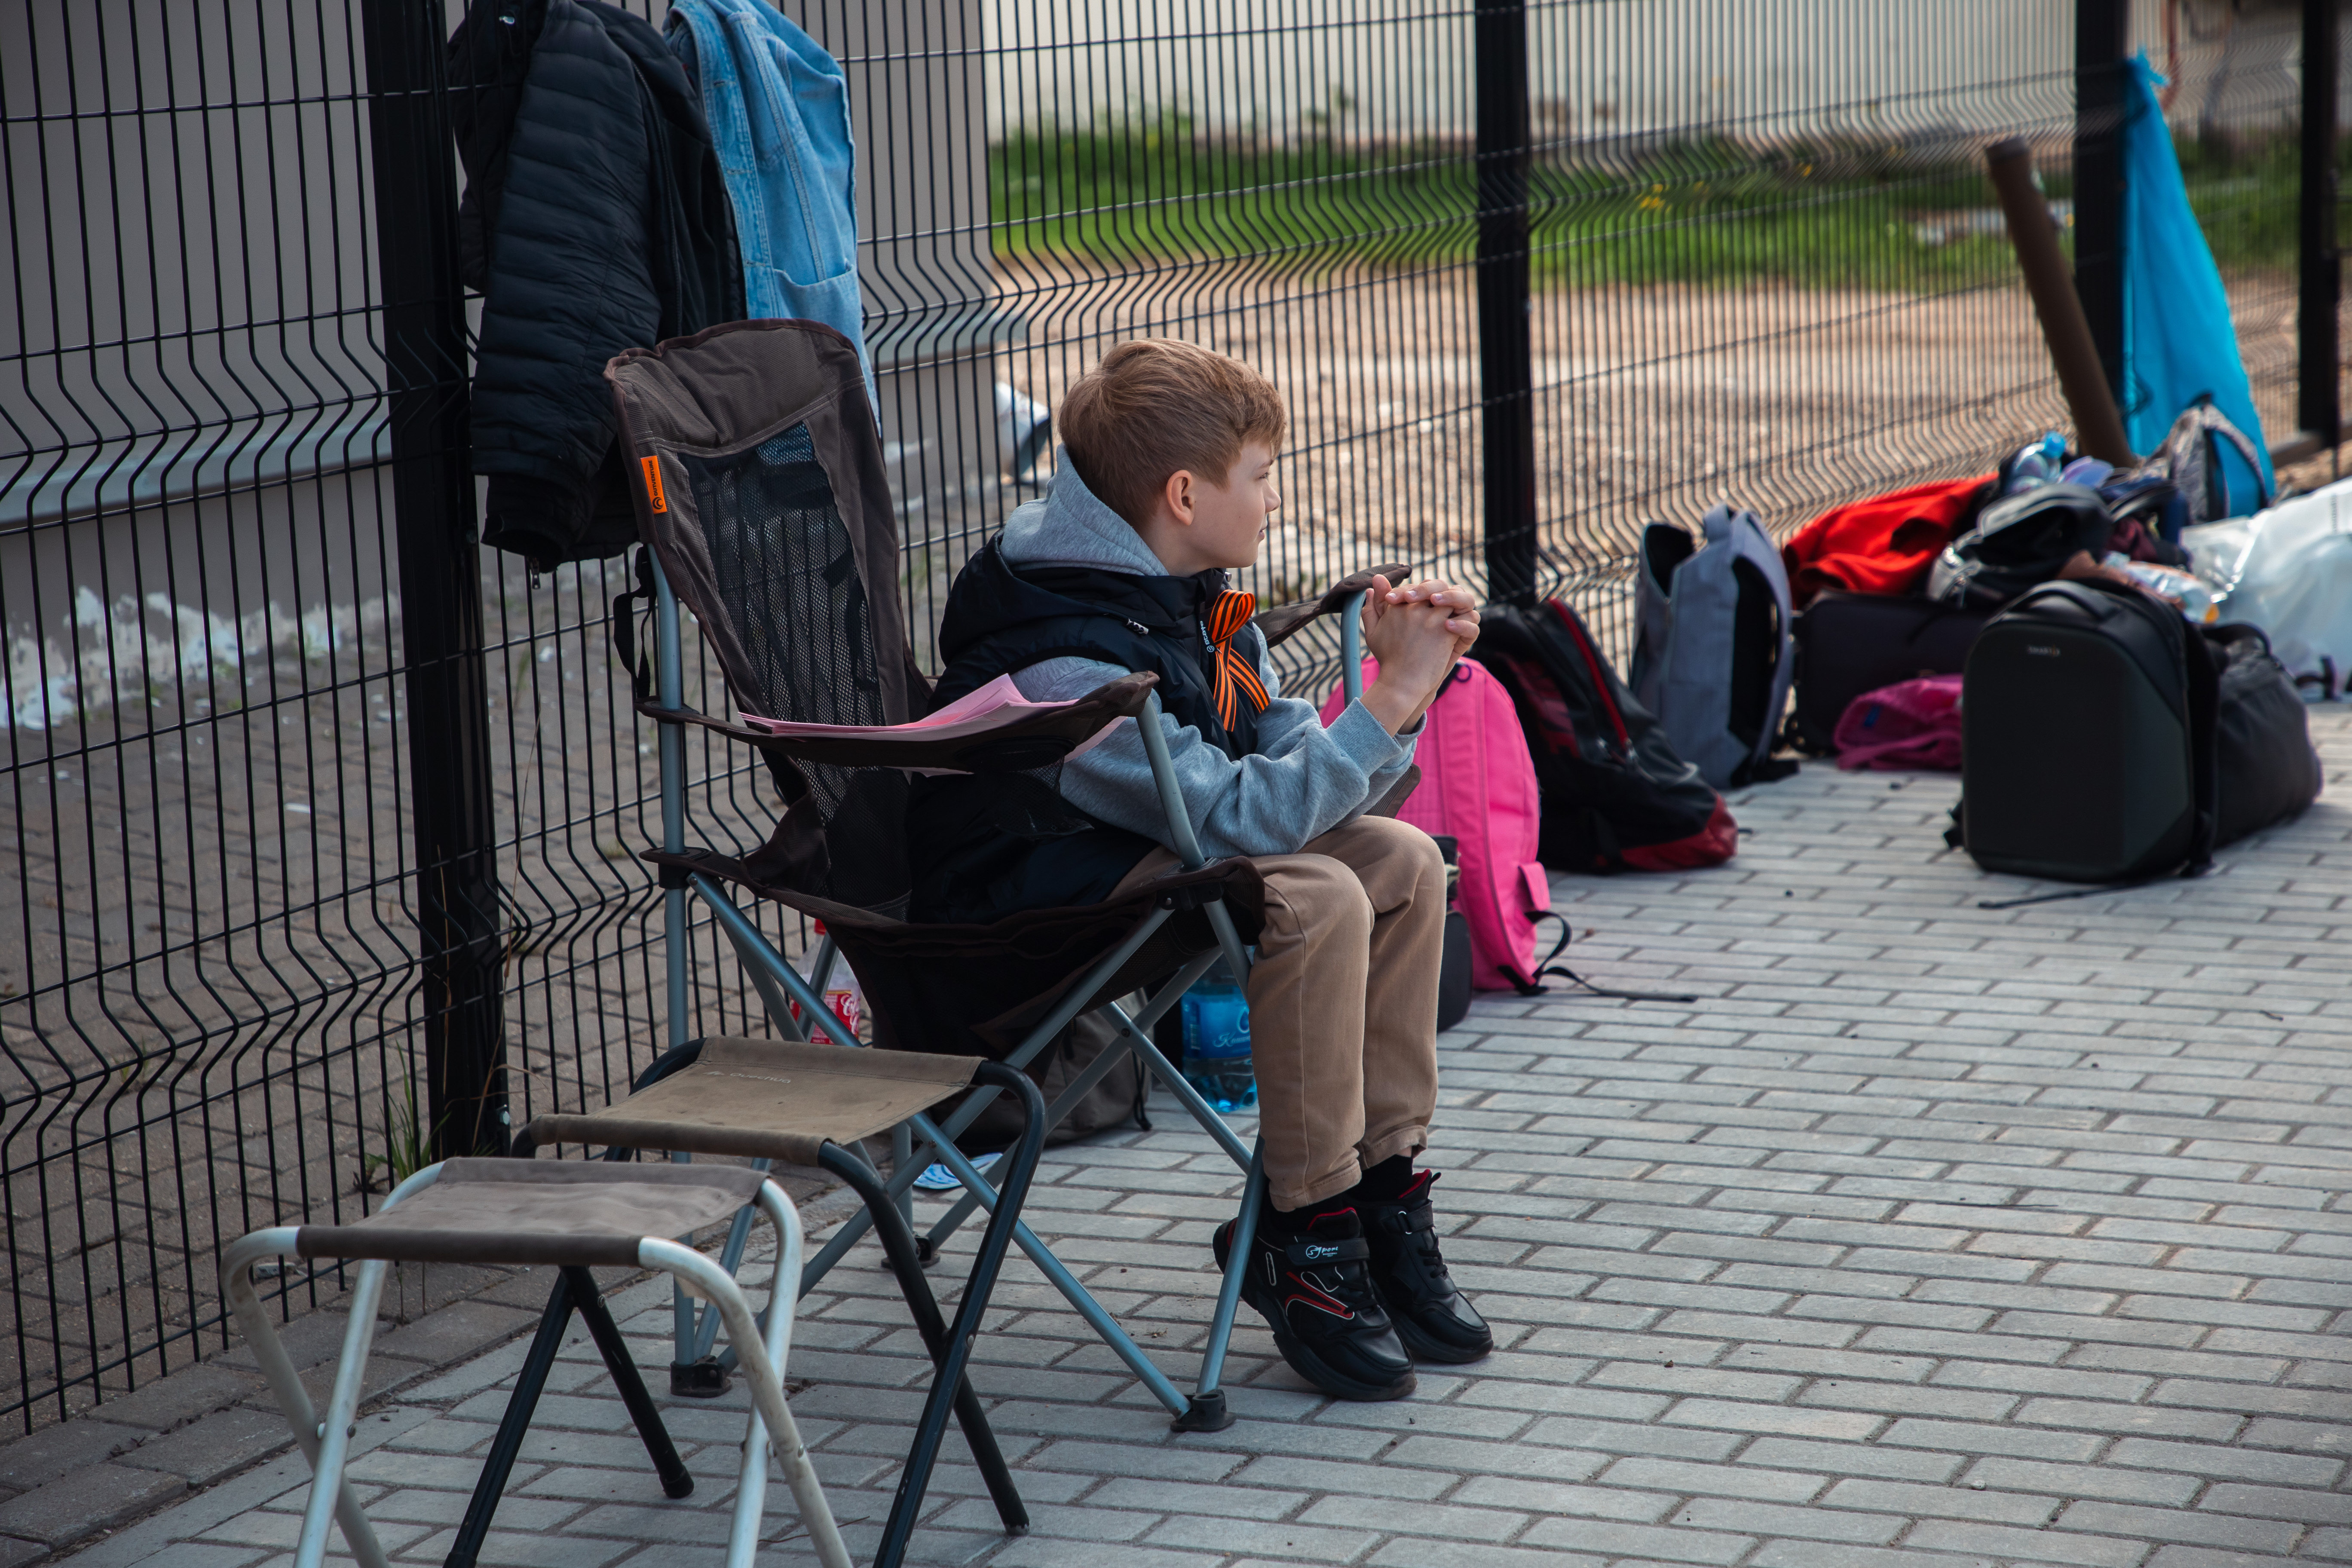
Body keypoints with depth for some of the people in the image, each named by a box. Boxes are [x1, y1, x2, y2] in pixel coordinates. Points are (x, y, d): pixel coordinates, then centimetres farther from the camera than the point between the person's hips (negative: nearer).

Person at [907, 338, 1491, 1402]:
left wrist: (1402, 683, -13)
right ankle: (1305, 1237, -18)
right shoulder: (1064, 657, -28)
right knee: (1317, 903, -28)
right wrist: (1392, 701, -30)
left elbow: (1299, 773, 3)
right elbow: (1240, 813, -32)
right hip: (1026, 898, -10)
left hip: (1151, 854, 10)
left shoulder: (1199, 602, 3)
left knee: (1401, 862, -3)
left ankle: (1382, 1193, 2)